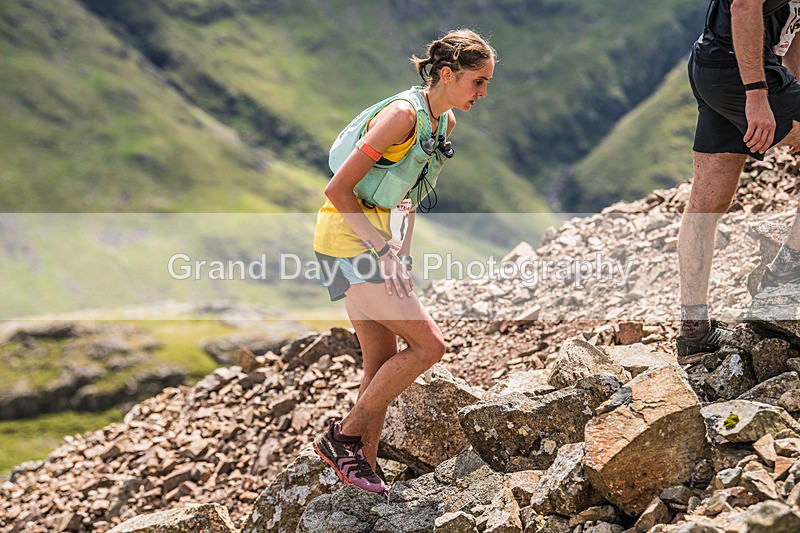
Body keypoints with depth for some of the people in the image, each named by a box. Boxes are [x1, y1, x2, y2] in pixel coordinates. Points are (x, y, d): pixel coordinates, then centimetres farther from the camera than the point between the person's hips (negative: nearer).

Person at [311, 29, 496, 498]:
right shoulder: (403, 114, -20)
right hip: (350, 238, -9)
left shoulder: (445, 122, 7)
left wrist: (399, 248, 9)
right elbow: (338, 189, -22)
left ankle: (363, 467, 18)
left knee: (383, 362, 8)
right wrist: (383, 247, -21)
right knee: (428, 344, -11)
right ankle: (344, 437, -1)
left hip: (382, 241, 9)